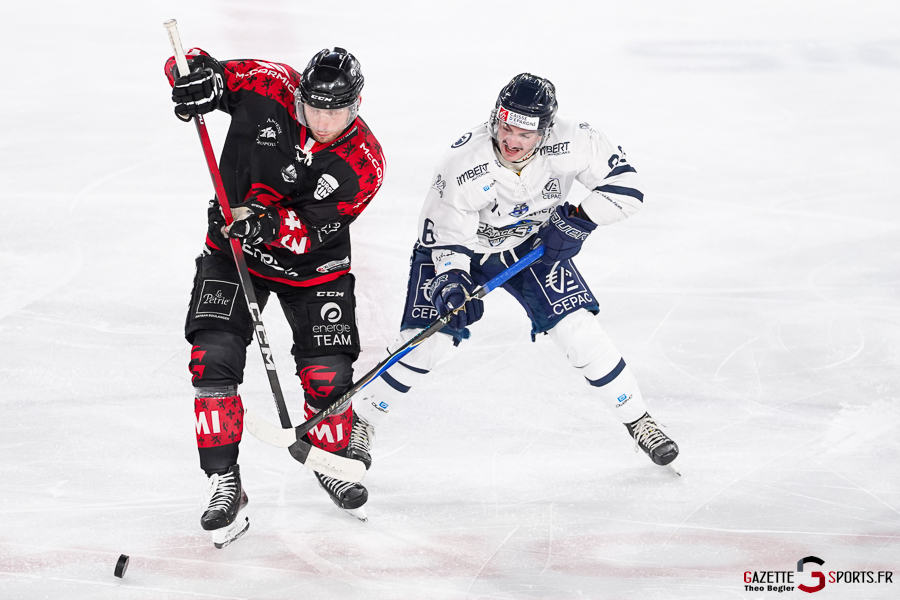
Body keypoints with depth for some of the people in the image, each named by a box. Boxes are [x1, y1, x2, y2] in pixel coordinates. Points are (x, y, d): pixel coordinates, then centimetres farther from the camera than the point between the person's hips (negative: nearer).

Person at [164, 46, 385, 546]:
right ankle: (225, 483, -7)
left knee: (328, 375, -4)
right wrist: (199, 75, -36)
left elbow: (312, 231, -25)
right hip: (234, 250, 0)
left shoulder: (364, 162, -21)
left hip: (312, 264, 0)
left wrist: (270, 224, -44)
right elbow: (187, 68, -12)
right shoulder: (270, 88, -20)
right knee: (214, 358, -16)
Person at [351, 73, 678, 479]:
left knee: (578, 331, -10)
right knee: (425, 340, -12)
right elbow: (444, 236, -23)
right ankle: (360, 422, 9)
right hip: (461, 248, -2)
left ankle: (639, 423, 6)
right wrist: (451, 282, -38)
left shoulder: (572, 143, -29)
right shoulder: (463, 165, -34)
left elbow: (623, 183, -18)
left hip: (534, 245, 2)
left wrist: (580, 219, -27)